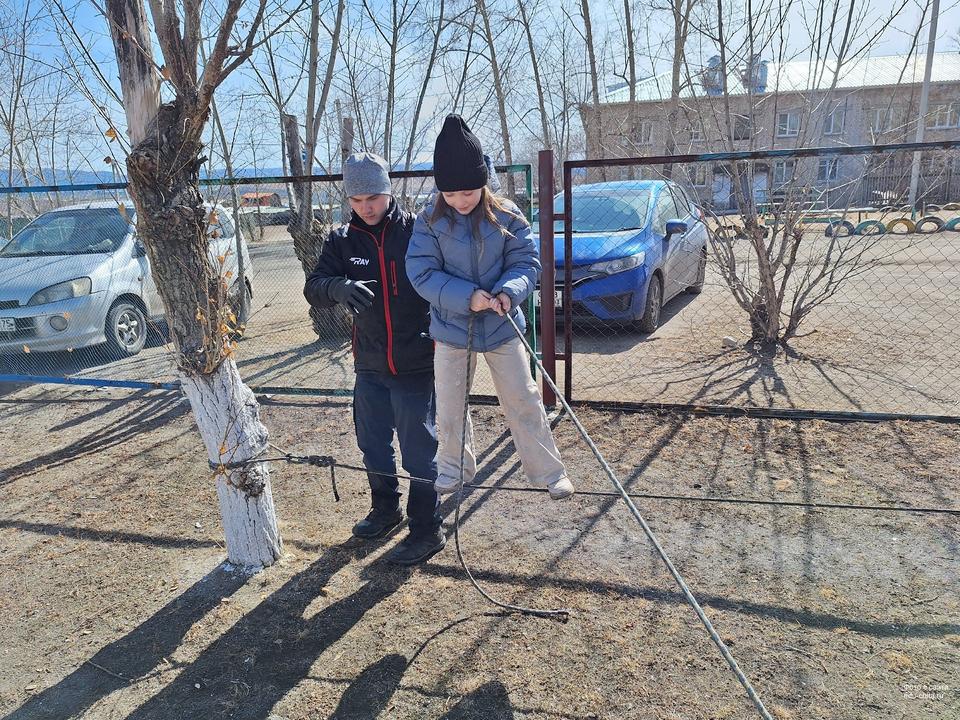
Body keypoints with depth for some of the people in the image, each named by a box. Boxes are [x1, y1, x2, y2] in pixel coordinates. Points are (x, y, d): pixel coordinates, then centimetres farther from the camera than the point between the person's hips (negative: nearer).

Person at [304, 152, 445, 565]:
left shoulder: (417, 231, -8)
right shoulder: (342, 241, 3)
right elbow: (314, 290, -6)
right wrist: (339, 286, -30)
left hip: (416, 363, -5)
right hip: (369, 364, 5)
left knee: (419, 449, 1)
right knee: (372, 443, 19)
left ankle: (427, 530, 17)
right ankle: (385, 509, 41)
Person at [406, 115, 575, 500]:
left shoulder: (506, 215, -7)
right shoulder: (429, 221, -9)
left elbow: (526, 261, -4)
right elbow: (422, 272, -14)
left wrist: (509, 291, -25)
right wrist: (467, 296, -26)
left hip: (501, 326, 0)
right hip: (451, 328, 1)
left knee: (523, 401, 6)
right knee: (449, 407, 14)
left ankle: (549, 471, 20)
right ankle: (454, 465, 37)